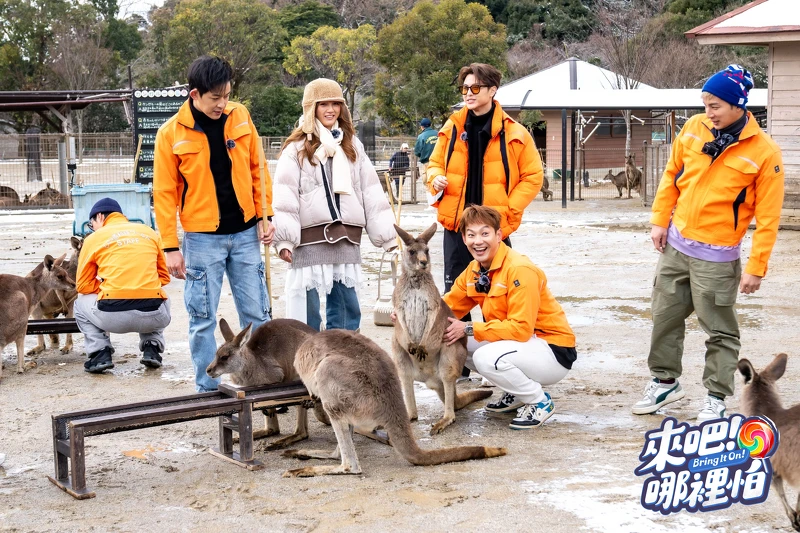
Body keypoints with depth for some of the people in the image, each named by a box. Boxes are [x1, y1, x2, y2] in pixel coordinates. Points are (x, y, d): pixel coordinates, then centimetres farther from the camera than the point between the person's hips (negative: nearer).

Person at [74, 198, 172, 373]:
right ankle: (152, 349, 19)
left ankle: (100, 354, 11)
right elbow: (164, 277, 23)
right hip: (153, 317, 3)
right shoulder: (149, 232, 17)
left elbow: (83, 286, 14)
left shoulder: (94, 238, 9)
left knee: (81, 303, 30)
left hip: (113, 317, -2)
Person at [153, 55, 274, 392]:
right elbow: (164, 193, -5)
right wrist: (171, 247, -7)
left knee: (257, 313, 7)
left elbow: (257, 169, 8)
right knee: (203, 319, 4)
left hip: (245, 232, 3)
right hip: (202, 238, -2)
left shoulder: (240, 117, 0)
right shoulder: (172, 133, -8)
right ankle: (208, 389, 15)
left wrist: (265, 215, 1)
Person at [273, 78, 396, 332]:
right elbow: (285, 197, -8)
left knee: (347, 307, 8)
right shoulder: (297, 148, 1)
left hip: (346, 238, 5)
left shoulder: (352, 146, 15)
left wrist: (388, 234, 7)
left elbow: (372, 193, 13)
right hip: (309, 238, -4)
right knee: (307, 310, -2)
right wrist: (284, 239, -18)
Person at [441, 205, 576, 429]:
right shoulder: (474, 270, 3)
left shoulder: (520, 270, -23)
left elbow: (521, 328, -27)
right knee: (455, 343, -2)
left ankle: (540, 402, -6)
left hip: (553, 352, -9)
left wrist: (469, 329, -28)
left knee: (487, 357, -31)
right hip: (521, 343, 9)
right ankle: (516, 393, 13)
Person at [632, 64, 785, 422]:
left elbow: (767, 217, -12)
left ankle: (716, 398, 17)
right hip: (675, 245, 5)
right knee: (665, 317, 15)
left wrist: (756, 267, -13)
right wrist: (660, 220, 6)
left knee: (719, 330, 3)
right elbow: (672, 174, 11)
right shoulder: (694, 128, -1)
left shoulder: (764, 152, -14)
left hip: (716, 256, -5)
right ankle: (664, 382, 31)